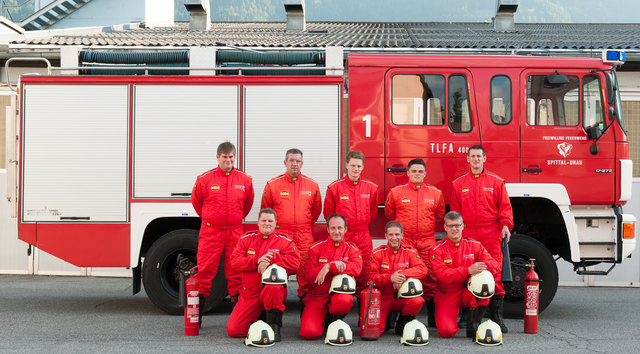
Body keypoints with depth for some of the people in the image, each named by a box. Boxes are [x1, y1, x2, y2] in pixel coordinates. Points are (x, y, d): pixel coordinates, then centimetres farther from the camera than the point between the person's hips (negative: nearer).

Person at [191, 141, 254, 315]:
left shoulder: (245, 180, 4)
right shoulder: (205, 179, -3)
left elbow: (248, 203, 19)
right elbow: (196, 201, 12)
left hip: (235, 232, 2)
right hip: (211, 231, -2)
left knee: (235, 268, 6)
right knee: (206, 268, -2)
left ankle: (237, 300, 14)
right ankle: (200, 299, 6)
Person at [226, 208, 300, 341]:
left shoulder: (285, 242, 4)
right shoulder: (246, 239, 10)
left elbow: (294, 262, -13)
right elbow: (235, 261, -3)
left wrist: (271, 259, -21)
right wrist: (257, 261, -18)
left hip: (275, 292, -3)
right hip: (249, 294, 3)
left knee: (273, 287, -42)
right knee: (233, 330, -8)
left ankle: (274, 326, -21)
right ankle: (258, 318, 23)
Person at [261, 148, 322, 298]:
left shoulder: (312, 185, 7)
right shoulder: (272, 185, 2)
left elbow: (316, 209, 20)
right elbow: (265, 210, 12)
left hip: (305, 236, 1)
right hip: (280, 234, -1)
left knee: (305, 269, 0)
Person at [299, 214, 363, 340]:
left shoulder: (352, 249, 5)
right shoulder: (316, 249, 3)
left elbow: (356, 268, -15)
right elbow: (309, 275, -8)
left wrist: (329, 266, -24)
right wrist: (334, 265, -18)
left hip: (339, 292, 0)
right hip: (316, 296, 0)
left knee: (345, 301, -38)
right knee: (309, 332, -22)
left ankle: (333, 321, -2)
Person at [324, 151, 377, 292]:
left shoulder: (371, 187, 7)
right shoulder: (334, 187, -1)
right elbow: (328, 212, 7)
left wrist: (363, 225, 13)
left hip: (364, 237, 3)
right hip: (342, 236, -2)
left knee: (363, 271, 5)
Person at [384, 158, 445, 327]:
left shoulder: (436, 193, 8)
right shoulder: (396, 192, 4)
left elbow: (440, 215, 20)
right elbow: (389, 213, 17)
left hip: (427, 243, 1)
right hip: (403, 242, -1)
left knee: (430, 278, 0)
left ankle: (433, 319, 9)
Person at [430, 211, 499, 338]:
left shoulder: (474, 245, 3)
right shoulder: (437, 249, -6)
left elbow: (494, 264, -6)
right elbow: (443, 274, -21)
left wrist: (482, 266, -31)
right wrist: (468, 270, -35)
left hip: (469, 293, 2)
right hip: (447, 295, -2)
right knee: (446, 331, -25)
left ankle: (473, 324, -18)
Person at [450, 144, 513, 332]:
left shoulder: (496, 182, 9)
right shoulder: (459, 184, 13)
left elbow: (505, 206, 7)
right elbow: (455, 211, 15)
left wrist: (506, 225, -6)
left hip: (491, 235, -1)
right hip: (467, 235, 2)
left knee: (494, 273, -7)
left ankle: (496, 316, -4)